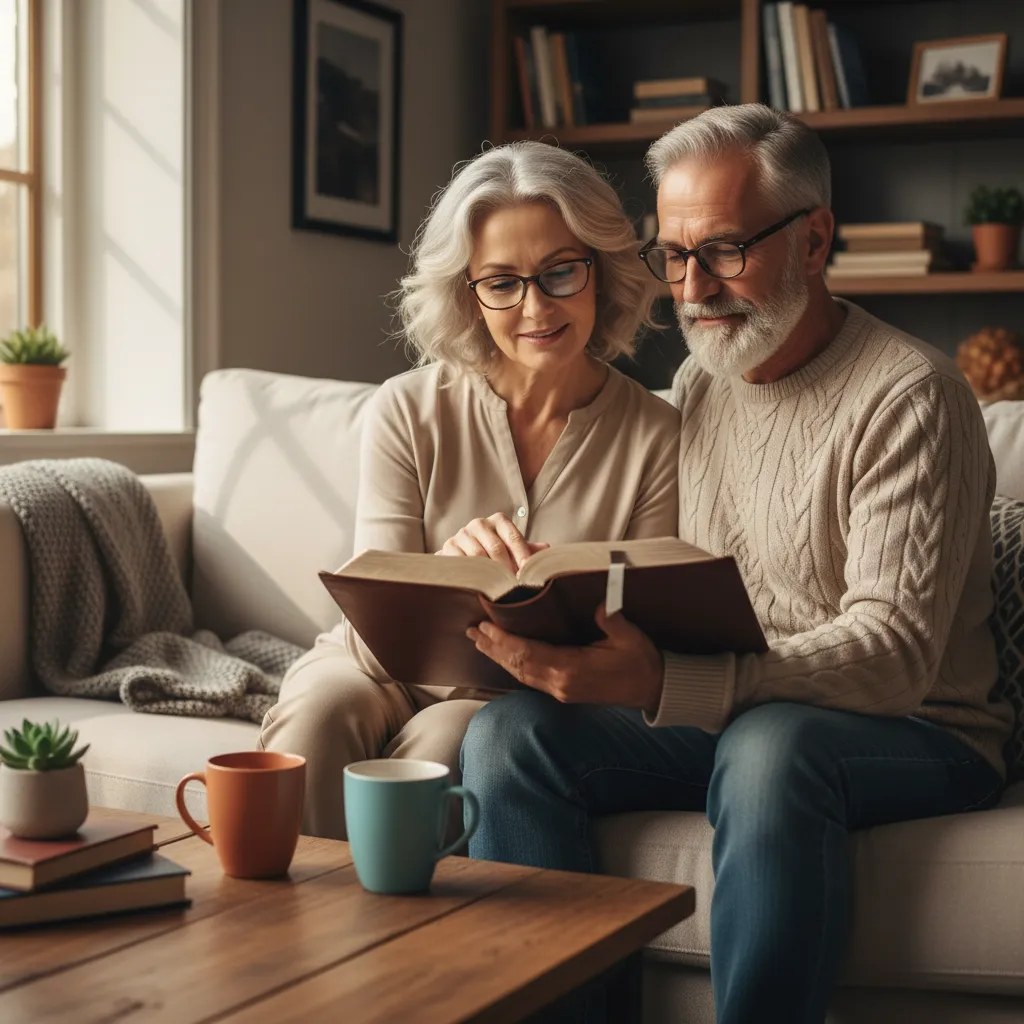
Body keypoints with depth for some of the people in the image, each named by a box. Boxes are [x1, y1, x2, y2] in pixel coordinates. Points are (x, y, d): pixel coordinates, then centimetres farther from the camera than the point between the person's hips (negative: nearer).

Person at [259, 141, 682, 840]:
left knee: (446, 738, -33)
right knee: (324, 704, -32)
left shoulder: (657, 438, -7)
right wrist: (445, 565, -33)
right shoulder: (409, 411, -6)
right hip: (386, 676, 1)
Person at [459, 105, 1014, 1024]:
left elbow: (896, 648, -22)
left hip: (912, 735, -6)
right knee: (507, 731, -17)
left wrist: (666, 684, -36)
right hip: (716, 724, 6)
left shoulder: (908, 395, -12)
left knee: (769, 746, -39)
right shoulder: (697, 387, 13)